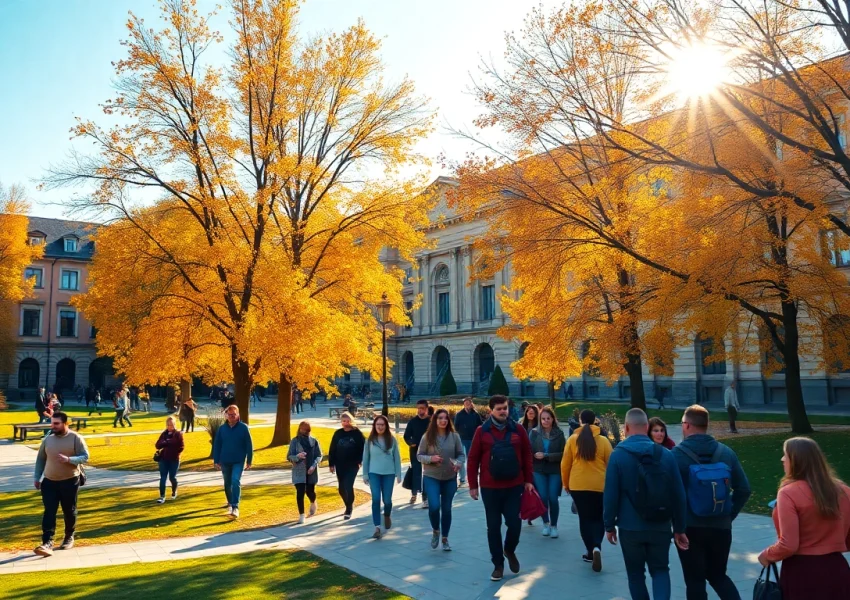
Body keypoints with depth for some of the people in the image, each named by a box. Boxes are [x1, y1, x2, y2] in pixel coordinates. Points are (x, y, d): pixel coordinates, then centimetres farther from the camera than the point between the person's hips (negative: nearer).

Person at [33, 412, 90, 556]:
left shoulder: (76, 438, -9)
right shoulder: (47, 439, 2)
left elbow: (85, 457, -12)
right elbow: (40, 459, 12)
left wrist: (69, 459, -28)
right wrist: (37, 477, 11)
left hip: (70, 481, -2)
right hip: (49, 482, 3)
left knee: (69, 511, 9)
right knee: (49, 512, -6)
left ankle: (69, 537, 29)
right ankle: (47, 543, -9)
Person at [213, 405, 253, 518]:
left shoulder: (243, 427, -7)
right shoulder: (222, 428, -1)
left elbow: (249, 445, -3)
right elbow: (217, 445, 5)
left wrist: (249, 461, -3)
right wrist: (216, 461, 3)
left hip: (239, 461, -3)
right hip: (225, 461, 3)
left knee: (236, 481, -18)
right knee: (227, 484, 16)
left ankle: (235, 507, -19)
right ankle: (230, 503, 38)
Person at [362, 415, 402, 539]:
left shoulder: (392, 440, -1)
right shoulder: (370, 440, -1)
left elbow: (397, 457, 3)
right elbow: (365, 458, 5)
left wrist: (398, 474, 1)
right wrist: (365, 474, 4)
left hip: (389, 473, 0)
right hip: (374, 473, 0)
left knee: (387, 500, 4)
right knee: (376, 499, -10)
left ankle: (387, 516, 37)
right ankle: (377, 528, -4)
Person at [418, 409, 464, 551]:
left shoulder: (454, 436, -3)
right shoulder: (427, 437, -5)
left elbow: (460, 454, 3)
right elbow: (419, 455, -1)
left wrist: (458, 464, -18)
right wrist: (430, 458, -20)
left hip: (450, 478, 2)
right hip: (431, 477, -2)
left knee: (447, 509, 9)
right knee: (434, 505, -16)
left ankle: (445, 538, 25)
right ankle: (435, 531, 13)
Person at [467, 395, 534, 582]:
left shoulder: (518, 430, 1)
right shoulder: (482, 431, -3)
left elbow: (527, 456, 7)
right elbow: (473, 460, -1)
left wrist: (528, 480, 4)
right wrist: (473, 485, -2)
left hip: (514, 486, 1)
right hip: (490, 488, -1)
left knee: (515, 524, 1)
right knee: (493, 527, 7)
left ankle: (510, 551, 32)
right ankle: (498, 564, 22)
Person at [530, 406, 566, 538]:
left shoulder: (559, 434, -2)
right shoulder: (535, 432, -1)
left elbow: (563, 454, -6)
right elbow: (529, 451, 0)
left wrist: (546, 456, -14)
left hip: (555, 471, 0)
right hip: (538, 470, 0)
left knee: (553, 498, -3)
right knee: (543, 497, -3)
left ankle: (554, 525, 16)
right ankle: (546, 523, 19)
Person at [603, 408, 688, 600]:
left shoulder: (618, 455, -10)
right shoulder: (666, 454, -1)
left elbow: (610, 494, -11)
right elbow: (678, 495, 1)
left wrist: (609, 525, 1)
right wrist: (679, 528, 9)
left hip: (631, 527, -2)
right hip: (661, 527, 2)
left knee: (635, 573, 15)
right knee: (660, 570, 15)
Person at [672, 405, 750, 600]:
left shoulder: (677, 454, -11)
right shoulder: (726, 452, 2)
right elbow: (744, 489, 3)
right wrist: (729, 515, 12)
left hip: (689, 528, -4)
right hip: (720, 527, 4)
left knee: (695, 581, 8)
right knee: (718, 575, 22)